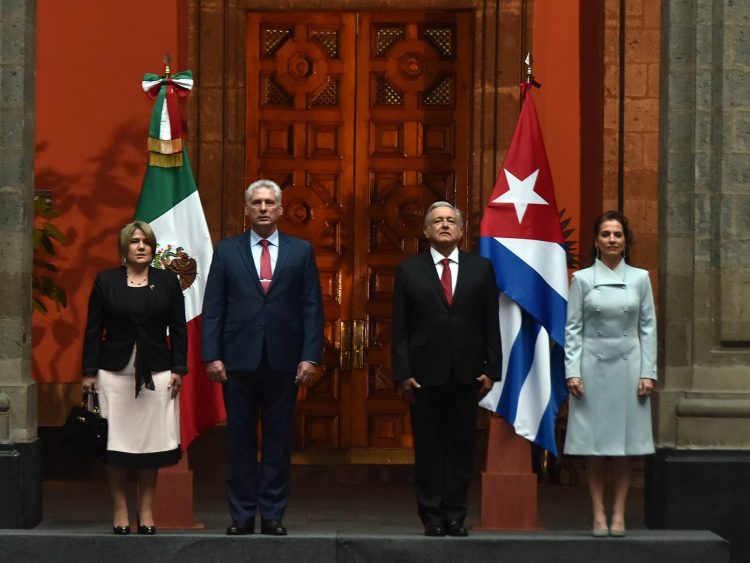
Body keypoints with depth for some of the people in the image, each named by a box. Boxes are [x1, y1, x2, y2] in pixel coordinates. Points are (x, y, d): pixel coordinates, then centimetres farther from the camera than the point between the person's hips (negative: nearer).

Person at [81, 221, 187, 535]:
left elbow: (178, 329, 7)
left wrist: (178, 369, 0)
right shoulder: (105, 281, 4)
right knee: (116, 444, -1)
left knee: (151, 443, 2)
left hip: (156, 374, 1)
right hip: (115, 372, -1)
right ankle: (120, 511, 7)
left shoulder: (168, 282, 6)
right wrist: (89, 372, -1)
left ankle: (146, 512, 10)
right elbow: (94, 329, 4)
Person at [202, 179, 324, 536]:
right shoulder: (227, 251, 7)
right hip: (239, 359, 0)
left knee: (278, 440, 4)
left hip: (283, 360, 0)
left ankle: (273, 515, 11)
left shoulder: (301, 251, 7)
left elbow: (312, 307, 4)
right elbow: (213, 308, 4)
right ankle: (242, 515, 11)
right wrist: (212, 355, -5)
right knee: (241, 441, 4)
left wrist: (310, 356, -5)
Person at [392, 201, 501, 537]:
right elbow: (399, 327, 1)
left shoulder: (481, 268, 7)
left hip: (466, 374, 1)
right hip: (425, 374, -1)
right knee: (427, 447, 3)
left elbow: (491, 323, 6)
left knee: (461, 446, 4)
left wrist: (491, 369, 0)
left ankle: (455, 516, 11)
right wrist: (402, 372, -6)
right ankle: (432, 516, 11)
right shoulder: (409, 270, 4)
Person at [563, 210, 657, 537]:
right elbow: (572, 329, 1)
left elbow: (648, 327, 5)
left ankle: (619, 514, 7)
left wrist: (648, 373, -1)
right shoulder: (582, 279, 3)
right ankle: (598, 515, 5)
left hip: (628, 365, 1)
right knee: (593, 443, 0)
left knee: (625, 442, 2)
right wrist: (572, 372, -7)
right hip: (593, 366, -1)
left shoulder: (639, 278, 5)